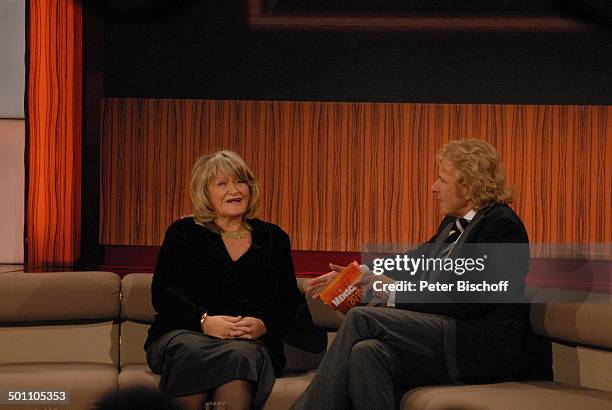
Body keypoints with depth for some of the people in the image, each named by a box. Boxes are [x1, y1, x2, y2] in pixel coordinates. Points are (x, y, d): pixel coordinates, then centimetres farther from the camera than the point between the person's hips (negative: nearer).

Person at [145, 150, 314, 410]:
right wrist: (204, 321, -14)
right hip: (183, 333, 0)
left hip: (251, 342, 1)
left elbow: (289, 301, 13)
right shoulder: (183, 233, 16)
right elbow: (164, 293, 4)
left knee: (241, 354, -37)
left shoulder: (274, 239, 21)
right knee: (189, 350, -37)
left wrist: (263, 325, -10)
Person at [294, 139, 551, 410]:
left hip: (488, 351, -8)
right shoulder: (453, 223, 19)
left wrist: (394, 294, -13)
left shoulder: (502, 225, -10)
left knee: (361, 319, -17)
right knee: (366, 352, -21)